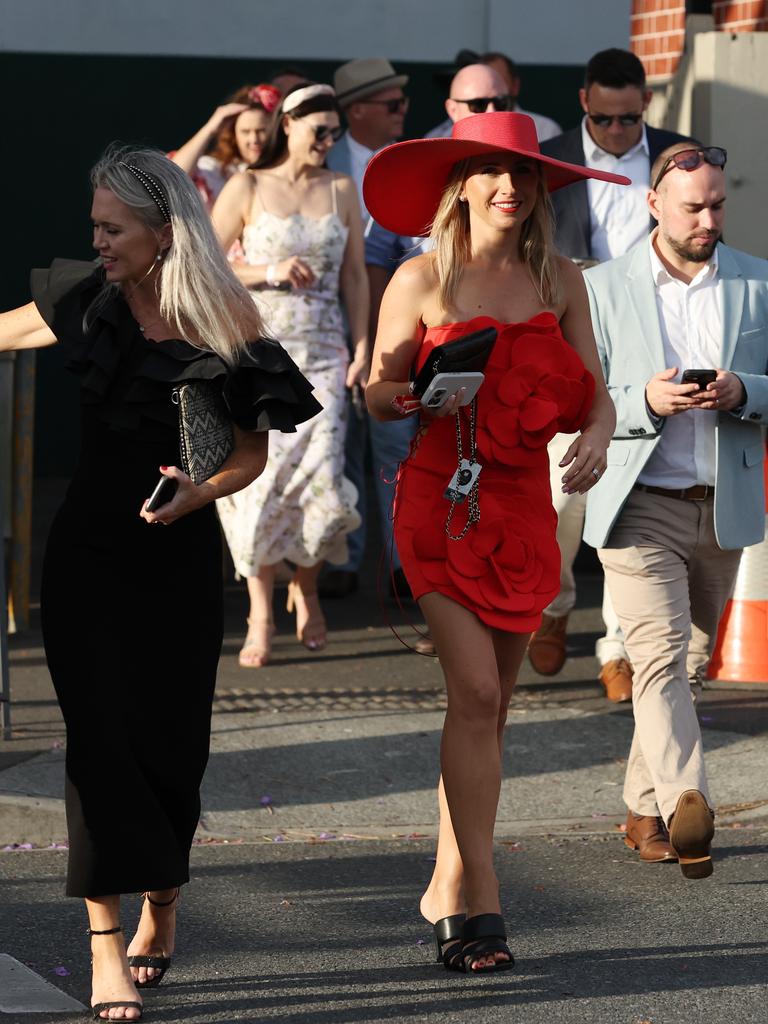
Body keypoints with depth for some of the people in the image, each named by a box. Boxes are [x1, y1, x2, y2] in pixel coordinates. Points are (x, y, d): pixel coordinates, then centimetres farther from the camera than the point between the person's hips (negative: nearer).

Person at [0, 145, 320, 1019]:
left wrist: (200, 492, -20)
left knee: (169, 738, 4)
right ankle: (107, 947, -9)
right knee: (99, 734, -8)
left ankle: (161, 908, 29)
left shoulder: (227, 324, -7)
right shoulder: (88, 303, -2)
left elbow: (252, 453, -2)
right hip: (87, 550, 1)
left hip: (179, 556, -1)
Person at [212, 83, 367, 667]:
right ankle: (261, 616, 0)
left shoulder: (341, 191, 10)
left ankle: (307, 588, 17)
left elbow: (354, 275, 12)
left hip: (322, 352, 2)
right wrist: (270, 273, -12)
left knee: (320, 477, -9)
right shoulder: (247, 189, 3)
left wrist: (362, 346, 5)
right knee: (259, 476, -7)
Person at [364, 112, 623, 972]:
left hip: (525, 504, 4)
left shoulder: (559, 281, 7)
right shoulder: (420, 281, -2)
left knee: (490, 706, 7)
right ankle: (481, 903, -14)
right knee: (475, 691, -14)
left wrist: (596, 437, -13)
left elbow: (592, 391, 8)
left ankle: (447, 890, 18)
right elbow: (376, 394, 2)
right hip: (441, 499, -4)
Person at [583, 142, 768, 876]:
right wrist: (645, 401, -18)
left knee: (688, 664, 10)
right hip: (639, 504, -3)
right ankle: (685, 805, -31)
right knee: (660, 657, -17)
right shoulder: (604, 289, 1)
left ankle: (645, 808, 22)